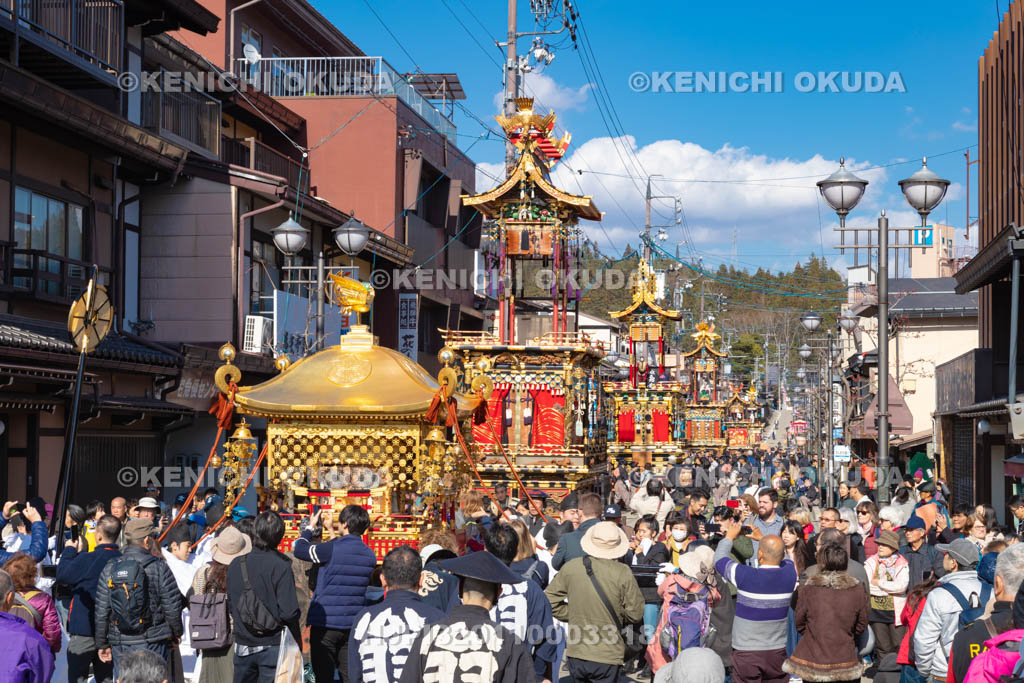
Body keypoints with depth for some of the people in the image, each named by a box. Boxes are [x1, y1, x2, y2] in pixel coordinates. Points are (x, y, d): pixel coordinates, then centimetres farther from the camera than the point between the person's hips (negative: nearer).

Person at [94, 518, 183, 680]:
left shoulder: (109, 569, 2)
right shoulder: (159, 567, -8)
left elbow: (101, 612, 3)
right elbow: (172, 607, -5)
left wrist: (102, 644, 12)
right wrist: (177, 633, 12)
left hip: (121, 646, 3)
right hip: (154, 642, -3)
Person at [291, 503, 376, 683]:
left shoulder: (331, 549, -14)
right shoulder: (369, 555, 4)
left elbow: (300, 549, 1)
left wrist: (310, 527, 17)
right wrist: (334, 537, 29)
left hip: (325, 624, -5)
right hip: (353, 626, 5)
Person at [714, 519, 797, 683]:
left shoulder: (745, 576, -18)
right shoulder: (789, 574, -8)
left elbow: (719, 559, 1)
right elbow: (780, 556, 17)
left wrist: (730, 536, 16)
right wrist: (761, 538, 23)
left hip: (746, 653, -3)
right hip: (777, 651, 3)